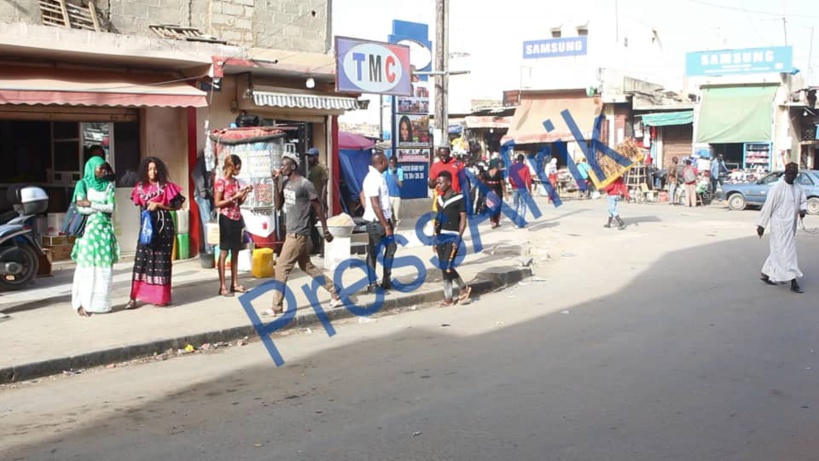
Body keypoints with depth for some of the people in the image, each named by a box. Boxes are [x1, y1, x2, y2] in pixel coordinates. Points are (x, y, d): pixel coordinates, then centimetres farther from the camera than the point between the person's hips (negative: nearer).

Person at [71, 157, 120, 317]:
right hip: (89, 229, -3)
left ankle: (100, 303, 5)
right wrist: (103, 207, -5)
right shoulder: (83, 184, 3)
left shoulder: (109, 185, 11)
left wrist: (91, 204, -7)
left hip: (105, 229, 3)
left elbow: (112, 208, 0)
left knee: (104, 267, 0)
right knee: (87, 266, -8)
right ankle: (82, 304, -6)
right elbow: (81, 209, -8)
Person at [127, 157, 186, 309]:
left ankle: (161, 296, 8)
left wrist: (158, 205, -12)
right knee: (141, 259, -1)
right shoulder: (140, 186, 9)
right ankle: (134, 297, 0)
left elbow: (177, 205, -2)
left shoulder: (166, 186, -3)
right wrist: (146, 207, 0)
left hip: (163, 225, -3)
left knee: (161, 259, 0)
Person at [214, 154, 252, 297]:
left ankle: (235, 284, 16)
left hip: (237, 219, 7)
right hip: (226, 219, -7)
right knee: (224, 252, -3)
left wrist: (245, 193, -1)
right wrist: (234, 197, -18)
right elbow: (217, 203, -14)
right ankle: (222, 286, 0)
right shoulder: (221, 182, -10)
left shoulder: (236, 181, 12)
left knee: (235, 252, 9)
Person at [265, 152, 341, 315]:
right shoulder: (286, 183, 9)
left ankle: (277, 307, 3)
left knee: (281, 268, -5)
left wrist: (326, 231, -5)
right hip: (291, 233, 9)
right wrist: (275, 183, -1)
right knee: (307, 267, 16)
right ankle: (335, 293, 24)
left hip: (298, 234, -9)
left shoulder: (305, 184, -15)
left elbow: (318, 208, -9)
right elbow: (279, 205, 8)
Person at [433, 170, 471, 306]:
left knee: (447, 266, -12)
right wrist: (435, 239, 13)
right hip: (441, 237, 7)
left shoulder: (458, 198, -7)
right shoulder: (440, 199, 12)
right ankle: (448, 297, 13)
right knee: (444, 268, 6)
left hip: (452, 237, -7)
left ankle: (463, 288, 8)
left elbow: (463, 219, -8)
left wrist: (458, 238, -15)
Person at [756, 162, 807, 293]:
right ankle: (793, 282, -6)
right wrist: (761, 224, -9)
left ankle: (765, 274, 29)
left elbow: (803, 201, 15)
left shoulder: (798, 189, 8)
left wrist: (803, 209, -11)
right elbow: (768, 206, -11)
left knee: (778, 250, 15)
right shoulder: (777, 188, -12)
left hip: (791, 225, 7)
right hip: (780, 224, -7)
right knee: (787, 251, -7)